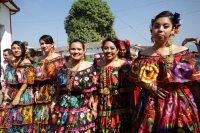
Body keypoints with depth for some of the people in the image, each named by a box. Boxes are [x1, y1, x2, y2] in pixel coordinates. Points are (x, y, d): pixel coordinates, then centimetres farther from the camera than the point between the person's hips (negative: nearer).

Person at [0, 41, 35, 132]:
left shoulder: (26, 63, -6)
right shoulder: (10, 64, 12)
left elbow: (27, 82, -12)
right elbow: (8, 81, 14)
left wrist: (18, 96, -17)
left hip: (23, 95, -6)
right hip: (11, 95, 6)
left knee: (21, 120, 0)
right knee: (8, 118, 7)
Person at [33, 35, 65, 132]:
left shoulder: (58, 58, -6)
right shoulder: (41, 59, 12)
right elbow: (38, 78, 16)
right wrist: (37, 91, 7)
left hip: (54, 91, -6)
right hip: (42, 93, 6)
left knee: (52, 118, 2)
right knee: (40, 118, 10)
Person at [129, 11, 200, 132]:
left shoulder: (184, 53, 1)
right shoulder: (144, 55, 2)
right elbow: (135, 78, 4)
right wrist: (151, 87, -9)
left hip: (181, 103, 0)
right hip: (152, 105, 1)